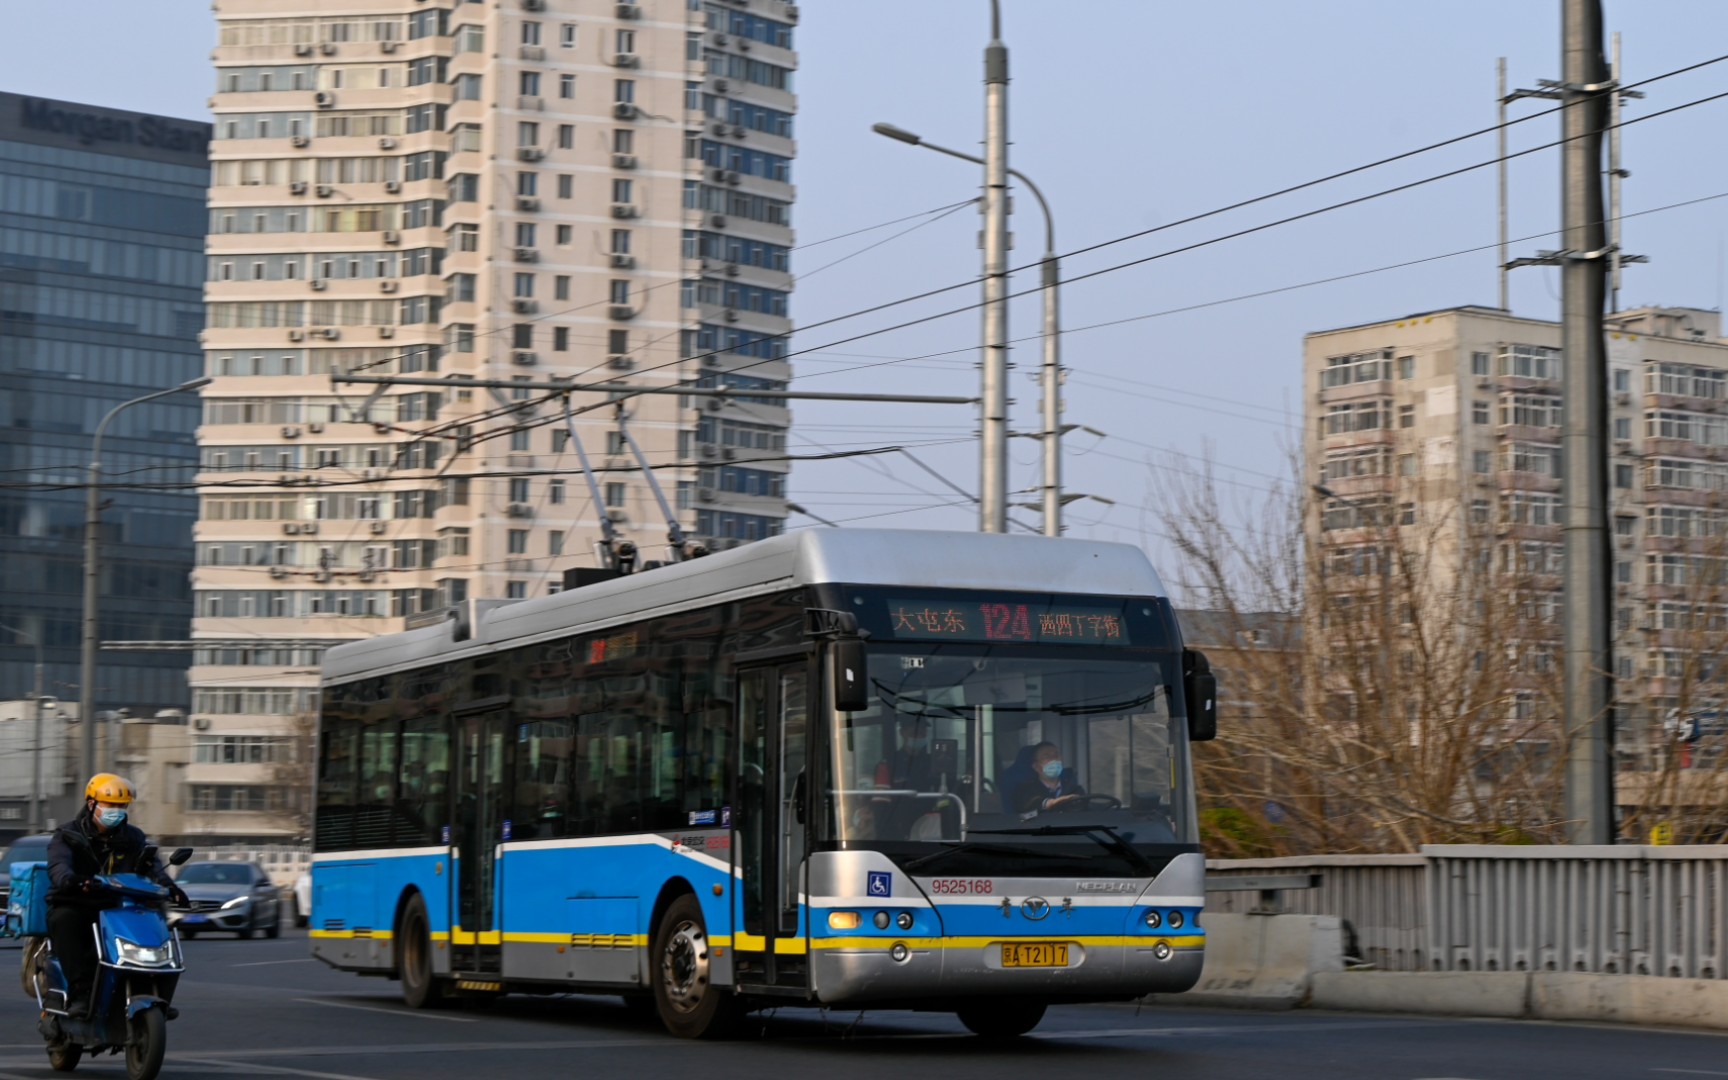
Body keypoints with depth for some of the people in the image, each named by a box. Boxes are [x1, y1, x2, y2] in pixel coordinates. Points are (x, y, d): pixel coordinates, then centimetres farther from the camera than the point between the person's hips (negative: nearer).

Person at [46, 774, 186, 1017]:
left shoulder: (133, 838, 12)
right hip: (72, 906, -3)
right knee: (65, 922, -36)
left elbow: (151, 865, -4)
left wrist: (168, 886, -27)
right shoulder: (67, 835, 1)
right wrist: (69, 880, -45)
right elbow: (58, 866, -20)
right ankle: (79, 992, -41)